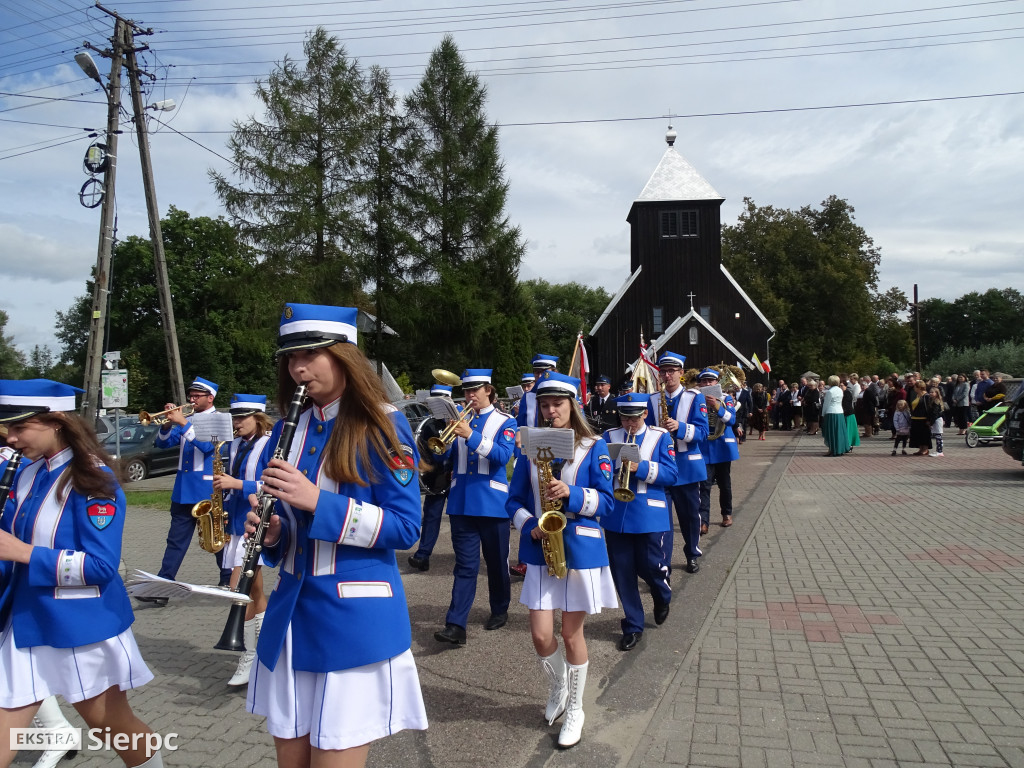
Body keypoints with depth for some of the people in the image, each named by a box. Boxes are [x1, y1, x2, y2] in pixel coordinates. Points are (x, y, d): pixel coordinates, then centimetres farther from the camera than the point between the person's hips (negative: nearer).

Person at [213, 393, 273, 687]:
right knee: (254, 591, 13)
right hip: (237, 522, 8)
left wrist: (237, 484, -22)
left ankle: (250, 656, 0)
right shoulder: (236, 446, 12)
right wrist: (223, 486, 1)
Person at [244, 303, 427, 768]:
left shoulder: (382, 426, -9)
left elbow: (405, 528, -14)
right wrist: (269, 533, -8)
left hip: (355, 621, -6)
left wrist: (317, 500, -23)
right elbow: (281, 521, 15)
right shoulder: (287, 429, 9)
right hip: (290, 614, 6)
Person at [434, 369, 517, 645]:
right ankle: (456, 625, -5)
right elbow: (442, 456, 6)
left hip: (492, 502, -2)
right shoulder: (460, 420, 10)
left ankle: (500, 611, 30)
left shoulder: (505, 422, 1)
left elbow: (503, 455, -16)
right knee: (465, 565, -1)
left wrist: (471, 435, -25)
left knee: (496, 561, 11)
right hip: (462, 502, 2)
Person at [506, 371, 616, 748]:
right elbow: (514, 501, 6)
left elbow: (606, 500, -7)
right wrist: (530, 526, -13)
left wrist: (571, 494, -24)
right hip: (541, 550, 3)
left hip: (580, 548, -2)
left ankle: (575, 710, 27)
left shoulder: (593, 447, -3)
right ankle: (557, 688, 33)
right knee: (541, 635, 1)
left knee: (571, 633, 7)